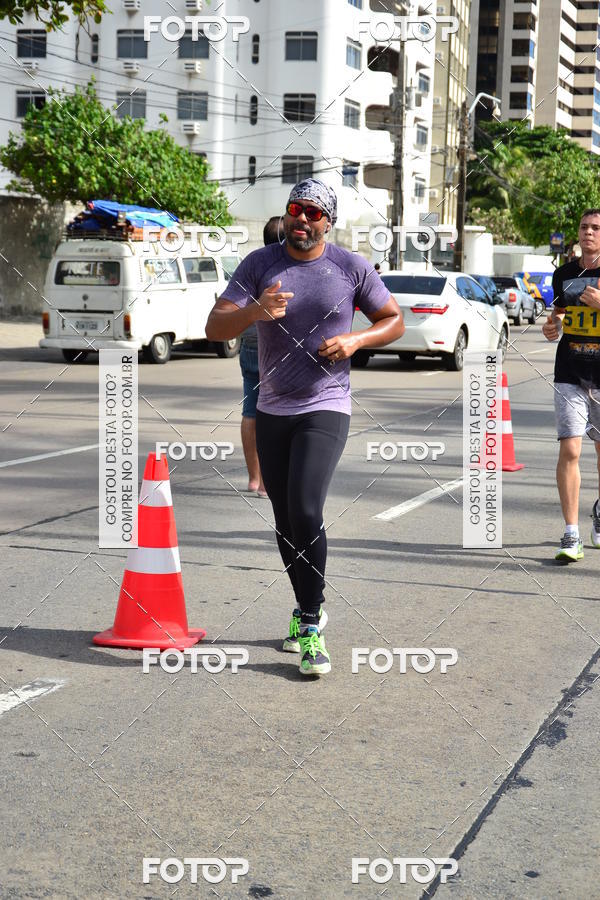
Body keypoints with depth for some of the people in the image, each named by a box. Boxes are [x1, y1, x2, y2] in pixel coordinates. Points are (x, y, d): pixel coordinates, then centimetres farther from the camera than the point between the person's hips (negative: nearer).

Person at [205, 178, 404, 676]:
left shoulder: (352, 267, -1)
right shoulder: (259, 263, 1)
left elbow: (395, 321, 9)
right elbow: (215, 327, -6)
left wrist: (356, 340, -10)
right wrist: (254, 312, -27)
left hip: (326, 407, -3)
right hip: (272, 410, 4)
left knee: (306, 511, -18)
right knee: (285, 520, 11)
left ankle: (311, 628, -9)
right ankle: (307, 608, 31)